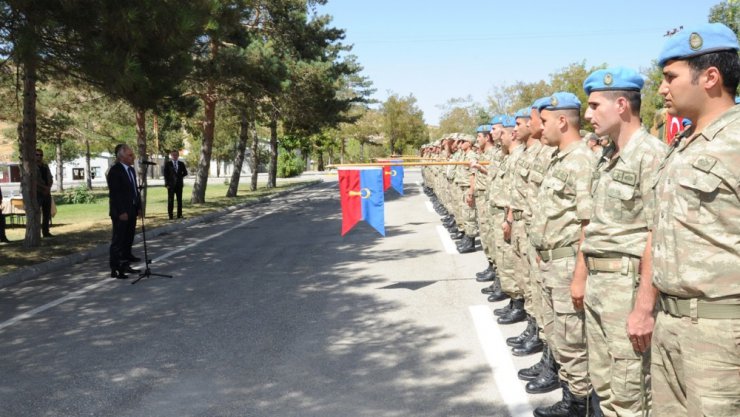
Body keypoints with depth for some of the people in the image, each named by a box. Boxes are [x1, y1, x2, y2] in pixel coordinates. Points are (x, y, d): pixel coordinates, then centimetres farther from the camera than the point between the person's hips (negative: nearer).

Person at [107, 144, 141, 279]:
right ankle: (115, 269, 1)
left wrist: (139, 207, 11)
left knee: (128, 239, 13)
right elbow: (115, 193, -18)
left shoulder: (131, 169, 14)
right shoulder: (114, 171, -13)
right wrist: (121, 212, -21)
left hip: (132, 211, 8)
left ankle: (125, 265, 22)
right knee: (118, 241, -3)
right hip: (121, 213, -8)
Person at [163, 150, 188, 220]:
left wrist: (180, 176, -1)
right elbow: (165, 174, 0)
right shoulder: (168, 164, 3)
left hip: (179, 184, 2)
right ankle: (170, 215, 0)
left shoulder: (181, 164, 10)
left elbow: (185, 173, 14)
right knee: (170, 200, -2)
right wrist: (167, 184, -7)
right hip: (171, 185, -2)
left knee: (179, 200, 2)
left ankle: (179, 215, 6)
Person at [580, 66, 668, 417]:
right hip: (597, 283, 9)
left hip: (629, 283, -9)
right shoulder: (606, 160, 13)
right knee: (603, 383, 17)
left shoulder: (651, 155, -15)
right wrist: (581, 277, 18)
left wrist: (644, 306, -22)